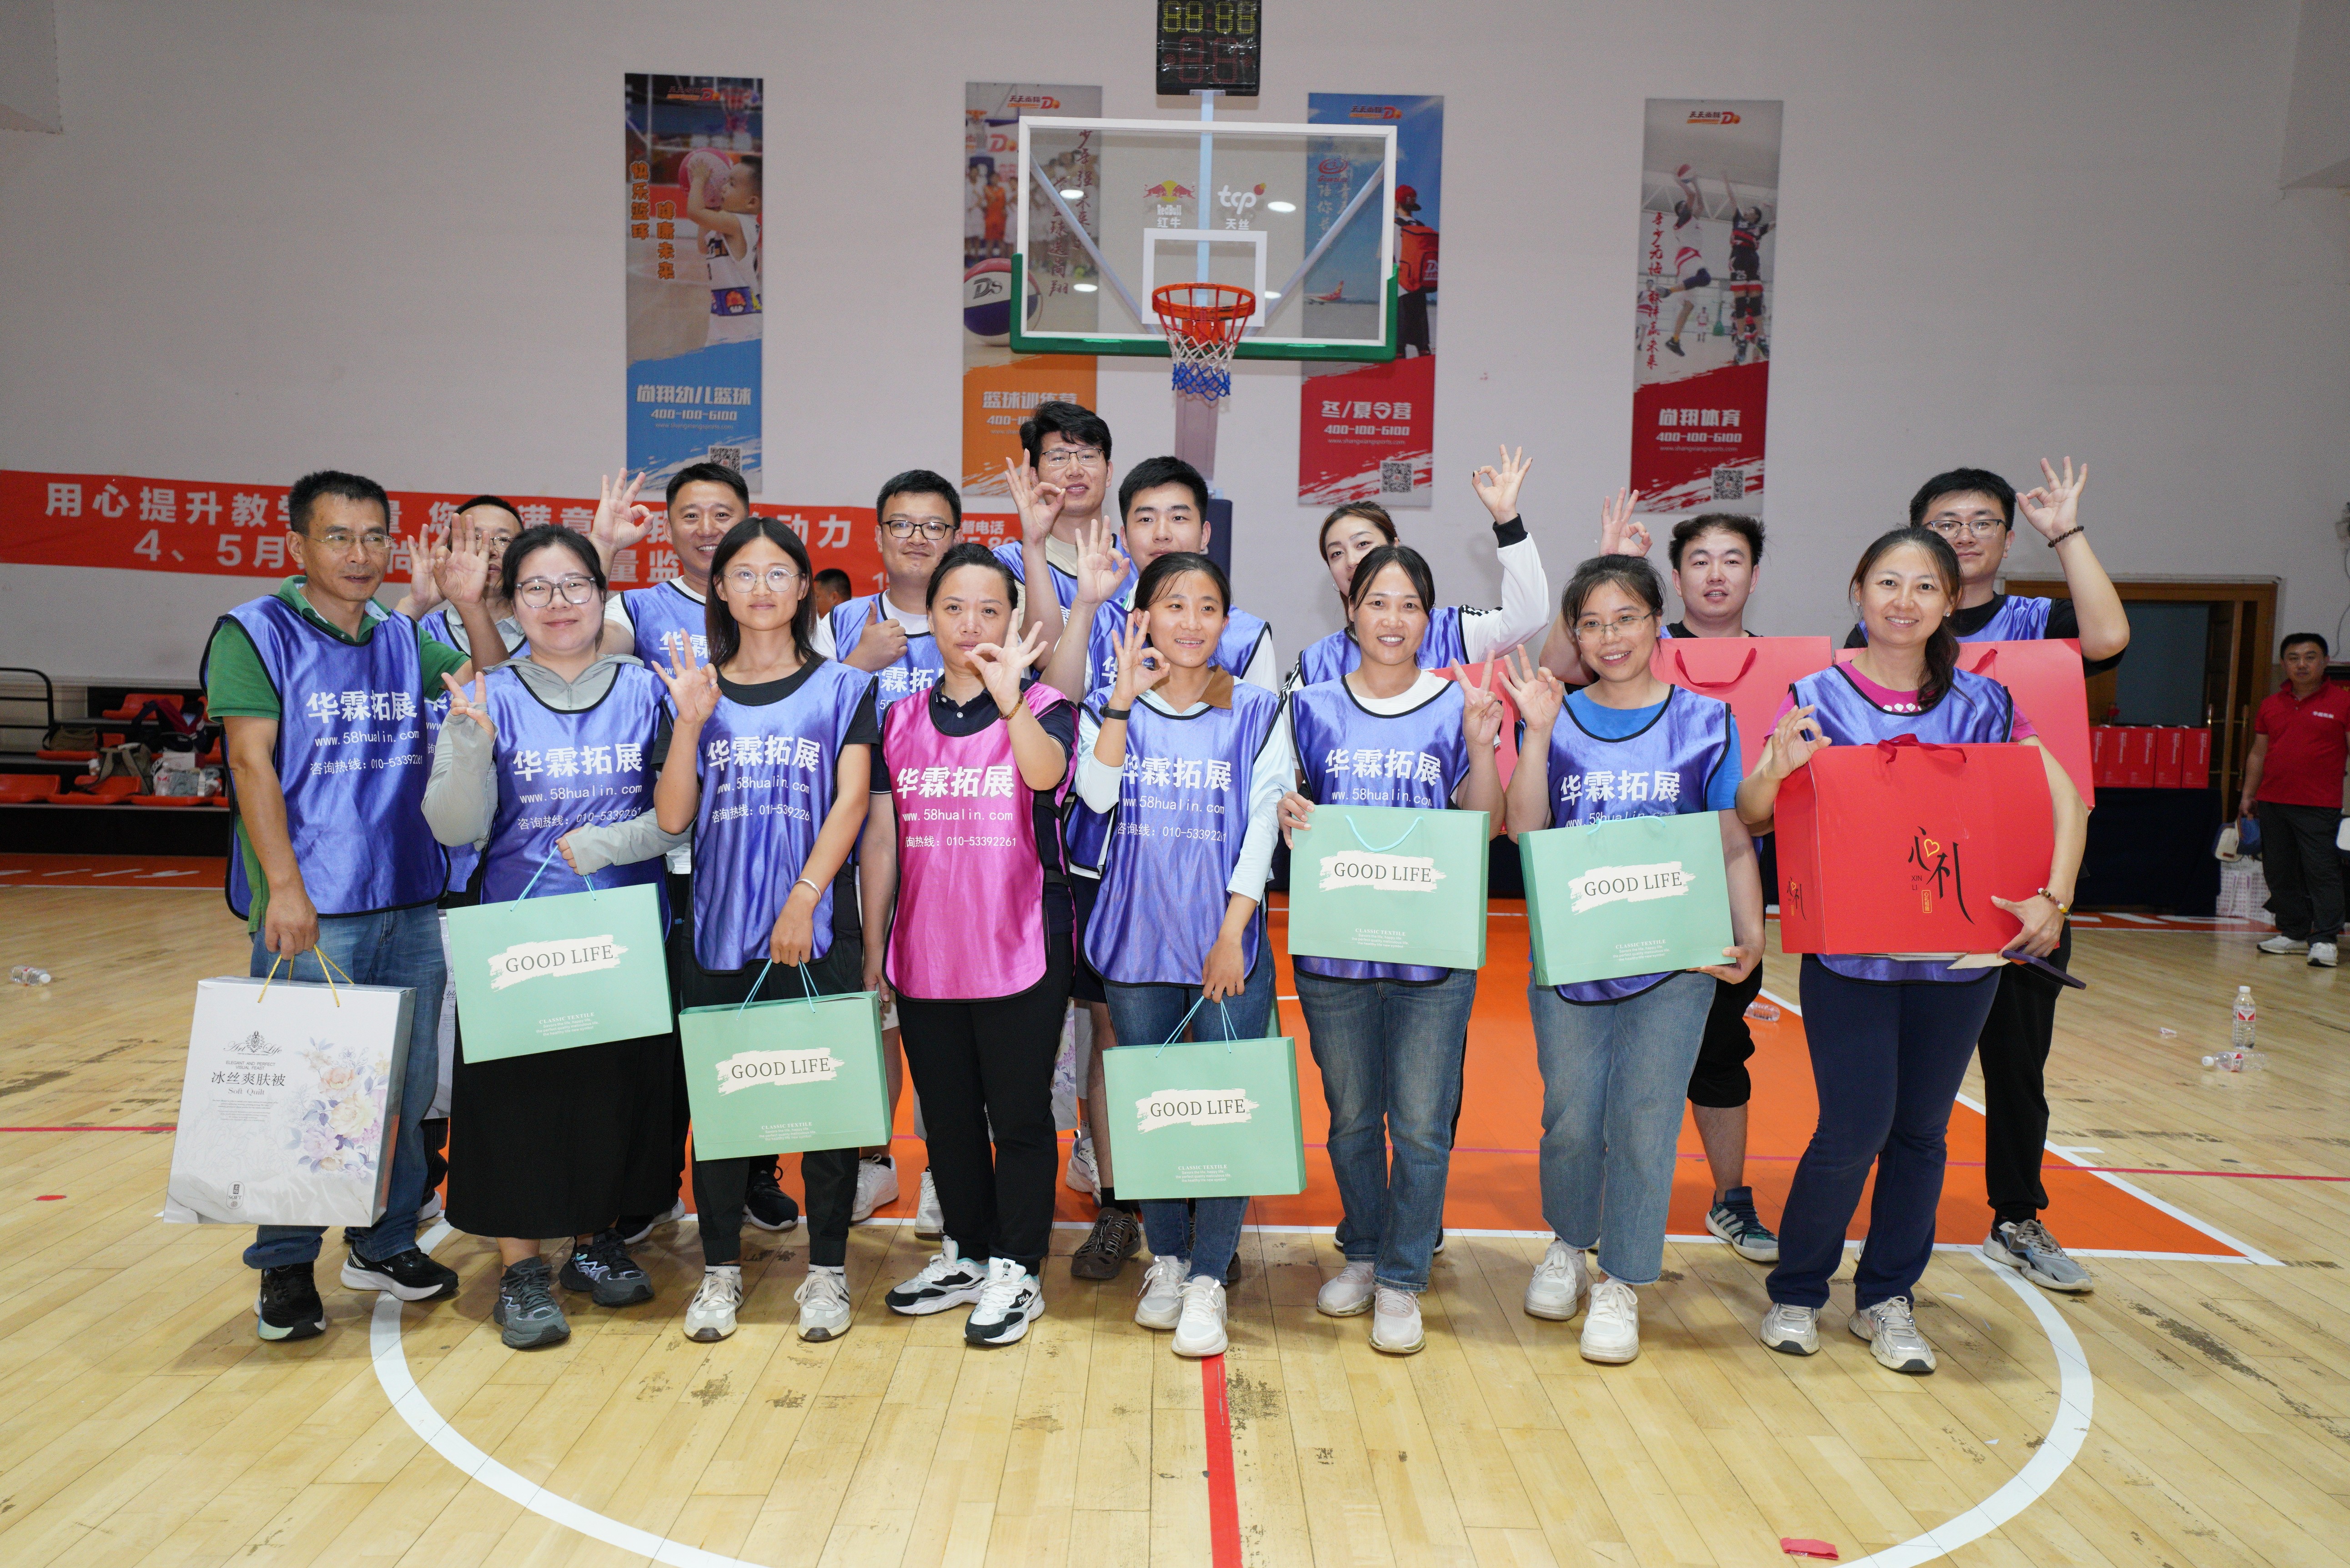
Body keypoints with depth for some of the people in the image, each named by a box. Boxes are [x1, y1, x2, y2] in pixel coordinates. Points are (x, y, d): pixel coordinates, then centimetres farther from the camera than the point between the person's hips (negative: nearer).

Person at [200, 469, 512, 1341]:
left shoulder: (403, 639, 12)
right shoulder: (256, 632, -3)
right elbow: (252, 761, -9)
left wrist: (470, 606, -2)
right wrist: (284, 885, -17)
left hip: (412, 904, 5)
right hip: (312, 910, -5)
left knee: (407, 1088, 12)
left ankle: (386, 1243, 27)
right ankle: (286, 1268, 18)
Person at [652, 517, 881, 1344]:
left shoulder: (842, 688, 4)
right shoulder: (699, 691, 10)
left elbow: (850, 803, -5)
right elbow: (673, 817, 4)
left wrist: (802, 901, -14)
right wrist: (691, 724, -9)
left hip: (817, 929, -2)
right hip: (720, 930, 2)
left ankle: (827, 1270, 16)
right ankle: (721, 1268, 23)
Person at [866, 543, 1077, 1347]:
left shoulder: (1042, 707, -4)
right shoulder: (901, 720, 8)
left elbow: (1044, 772, -28)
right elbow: (880, 836, 10)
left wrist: (1008, 696, -46)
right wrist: (874, 945, 8)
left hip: (1019, 954, -4)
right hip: (924, 955, 4)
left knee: (1018, 1114, 5)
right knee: (947, 1115, 16)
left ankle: (1016, 1269, 20)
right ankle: (966, 1251, 34)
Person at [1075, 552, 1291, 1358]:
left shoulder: (1257, 712, 4)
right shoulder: (1110, 711, 7)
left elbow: (1262, 828, -1)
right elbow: (1097, 794, -11)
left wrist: (1232, 935, -8)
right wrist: (1124, 700, -15)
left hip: (1228, 941, -1)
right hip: (1137, 939, 1)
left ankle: (1208, 1281, 8)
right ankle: (1165, 1260, 26)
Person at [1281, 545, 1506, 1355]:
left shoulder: (1456, 708, 2)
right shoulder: (1313, 707, 5)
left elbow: (1483, 830, 1)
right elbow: (1289, 813, 10)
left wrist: (1481, 745, -13)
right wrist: (1288, 817, -12)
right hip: (1334, 944, 1)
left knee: (1421, 1123, 3)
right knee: (1351, 1116, 14)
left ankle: (1402, 1278, 20)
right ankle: (1361, 1253, 34)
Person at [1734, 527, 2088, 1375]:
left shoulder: (1982, 702, 4)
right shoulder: (1818, 699, -3)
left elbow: (2065, 798, 2)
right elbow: (1750, 818, -6)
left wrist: (2054, 899, -11)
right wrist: (1776, 771, -27)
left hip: (1960, 951, 3)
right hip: (1847, 950, -3)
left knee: (1922, 1131, 10)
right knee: (1855, 1129, -5)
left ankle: (1887, 1299, 27)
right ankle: (1795, 1294, 16)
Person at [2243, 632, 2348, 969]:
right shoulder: (2270, 705, 12)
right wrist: (2248, 796, 14)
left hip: (2319, 806, -5)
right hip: (2272, 802, 5)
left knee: (2322, 871, -5)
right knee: (2281, 872, 9)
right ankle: (2293, 933, 19)